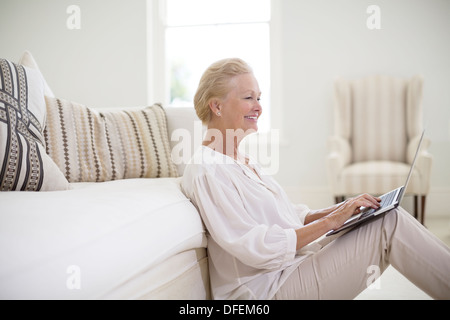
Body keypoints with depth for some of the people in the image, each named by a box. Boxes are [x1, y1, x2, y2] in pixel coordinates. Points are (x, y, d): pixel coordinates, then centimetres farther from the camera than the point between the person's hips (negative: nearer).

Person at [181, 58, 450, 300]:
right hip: (268, 290, -9)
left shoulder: (243, 161, 15)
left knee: (389, 217, -6)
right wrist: (330, 222, -19)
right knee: (390, 224, -16)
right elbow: (257, 249, -22)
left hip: (291, 266, 9)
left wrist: (340, 210, 0)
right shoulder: (206, 171, -15)